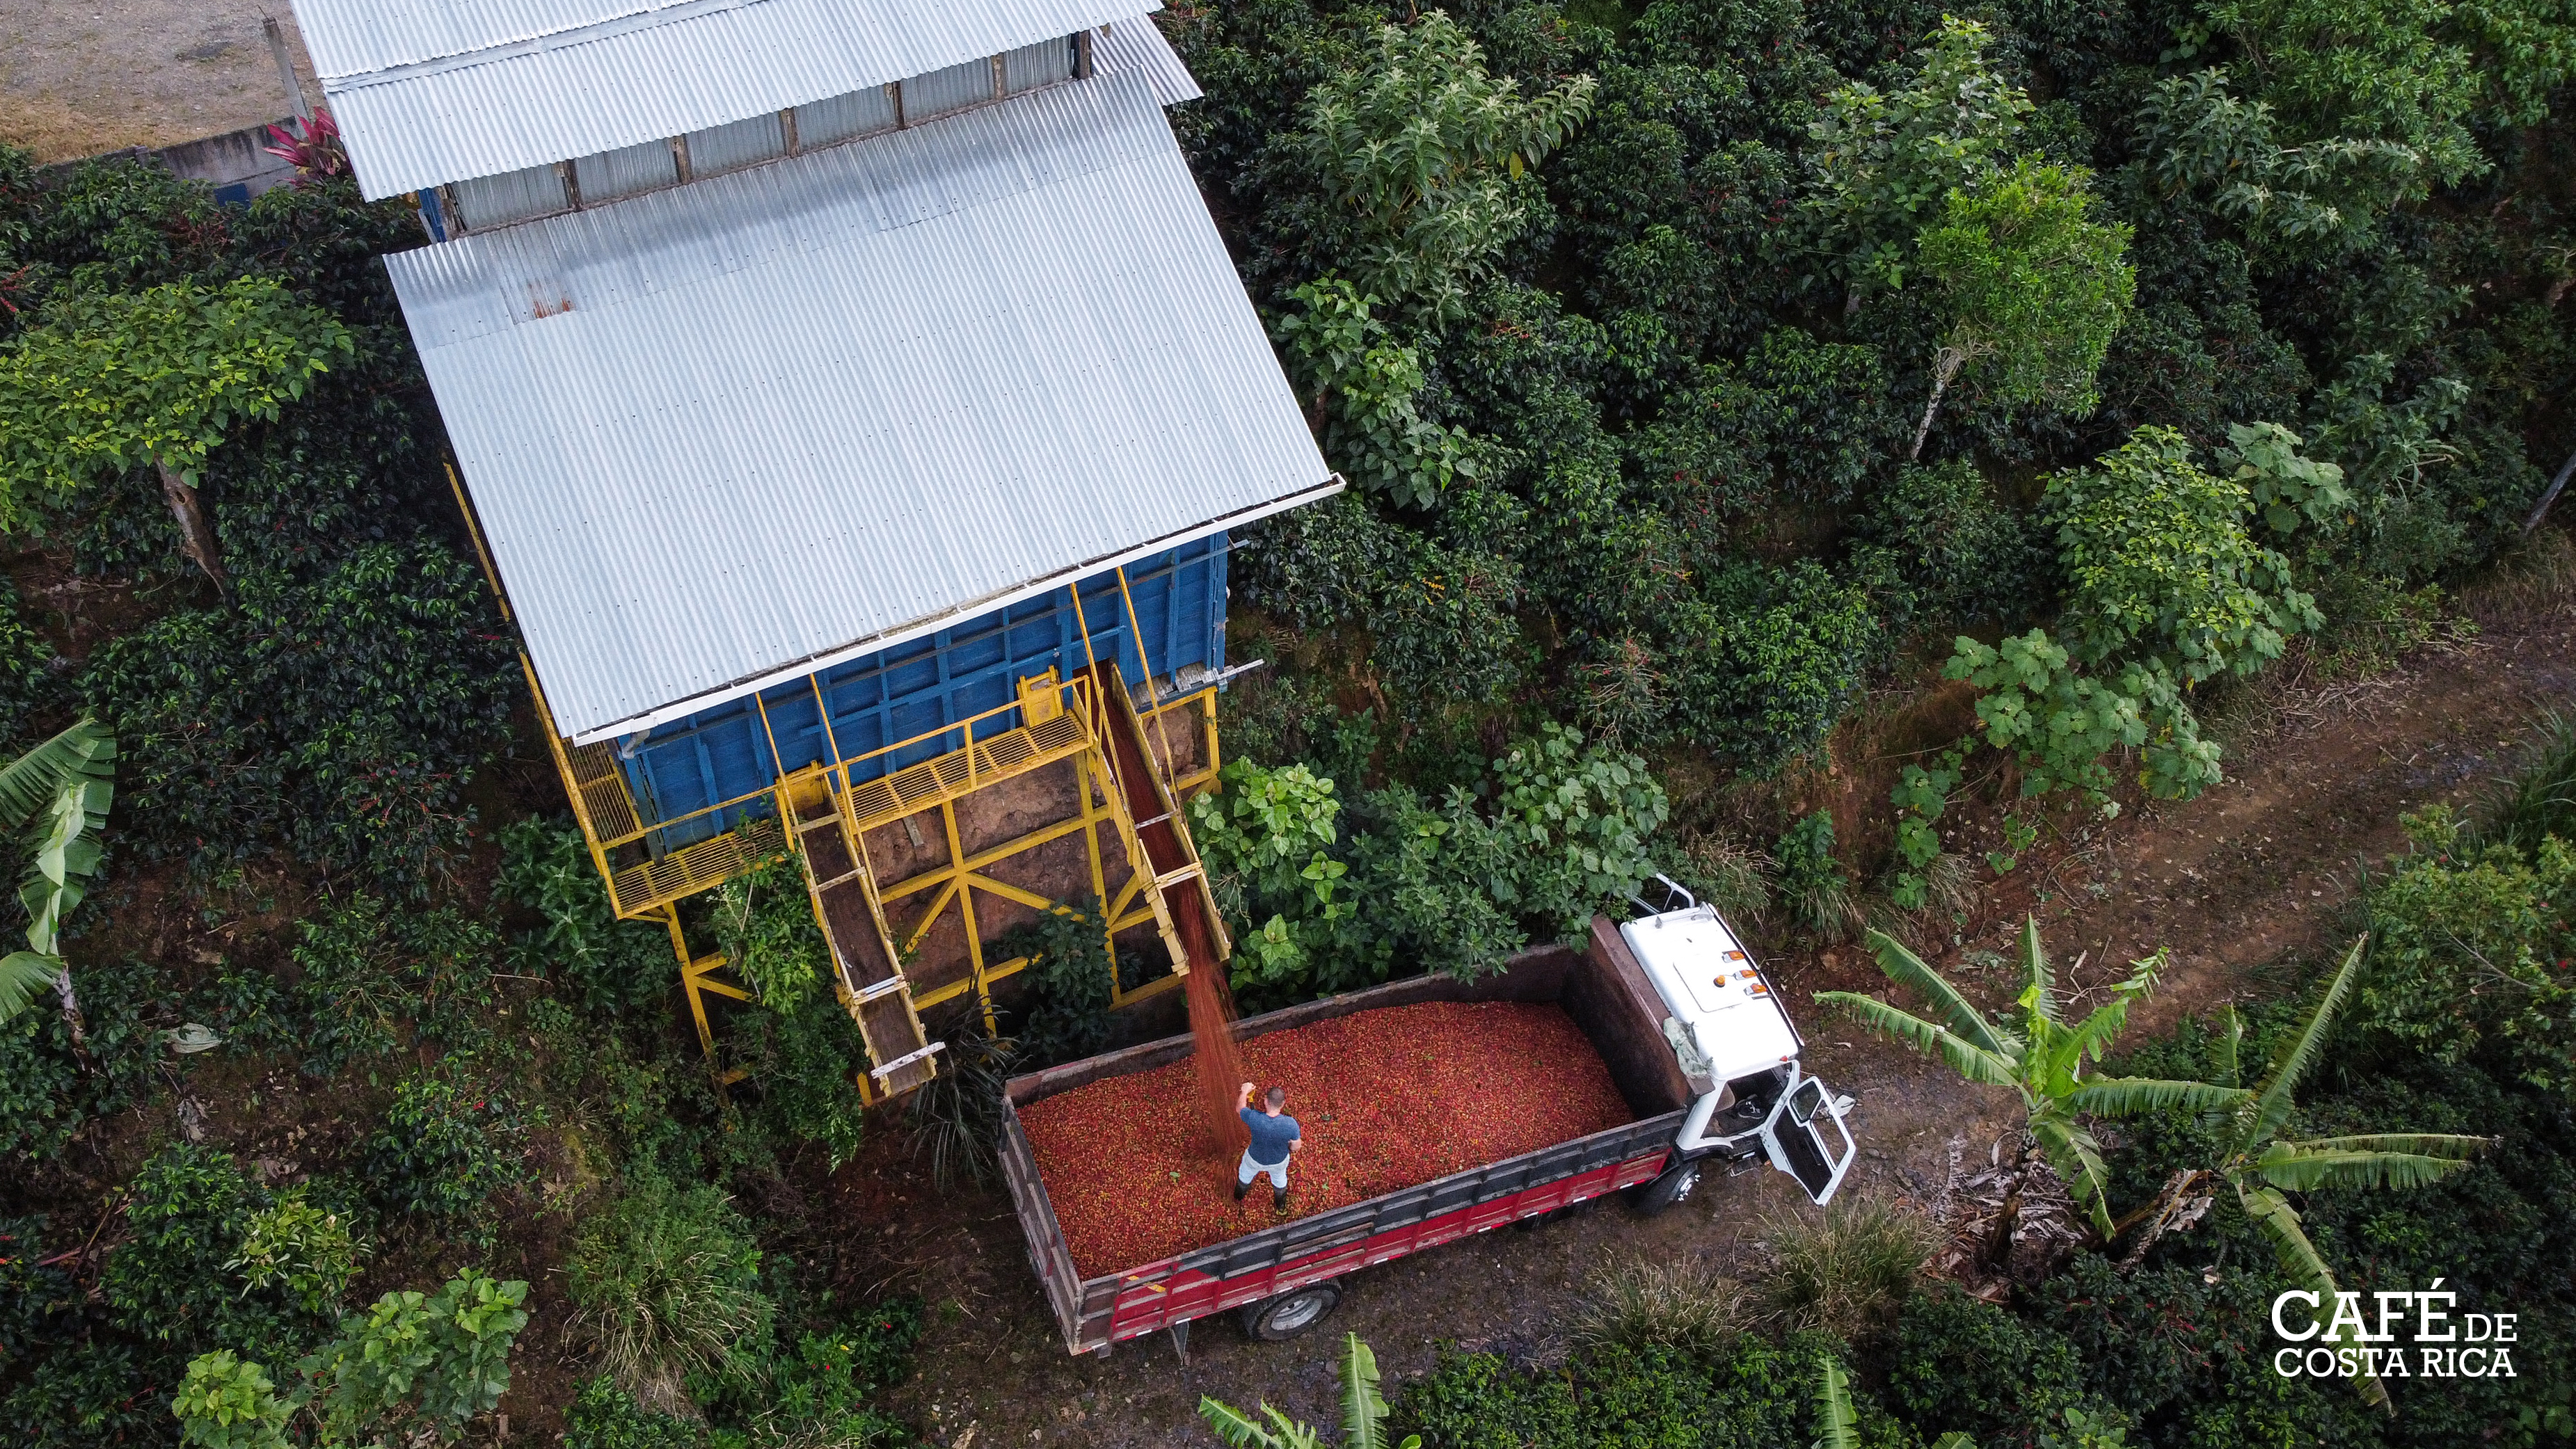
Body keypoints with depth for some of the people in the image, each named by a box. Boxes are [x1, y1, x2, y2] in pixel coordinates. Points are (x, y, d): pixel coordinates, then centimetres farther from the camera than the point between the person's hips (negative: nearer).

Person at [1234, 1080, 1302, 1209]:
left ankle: (1239, 1196, 65)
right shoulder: (1290, 1124, -37)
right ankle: (1280, 1204, 64)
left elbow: (1240, 1108, -15)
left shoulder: (1254, 1119, -38)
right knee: (1279, 1178, 36)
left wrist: (1245, 1092, 4)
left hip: (1255, 1159, 0)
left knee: (1246, 1174, 35)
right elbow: (1296, 1147, -20)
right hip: (1279, 1160, 0)